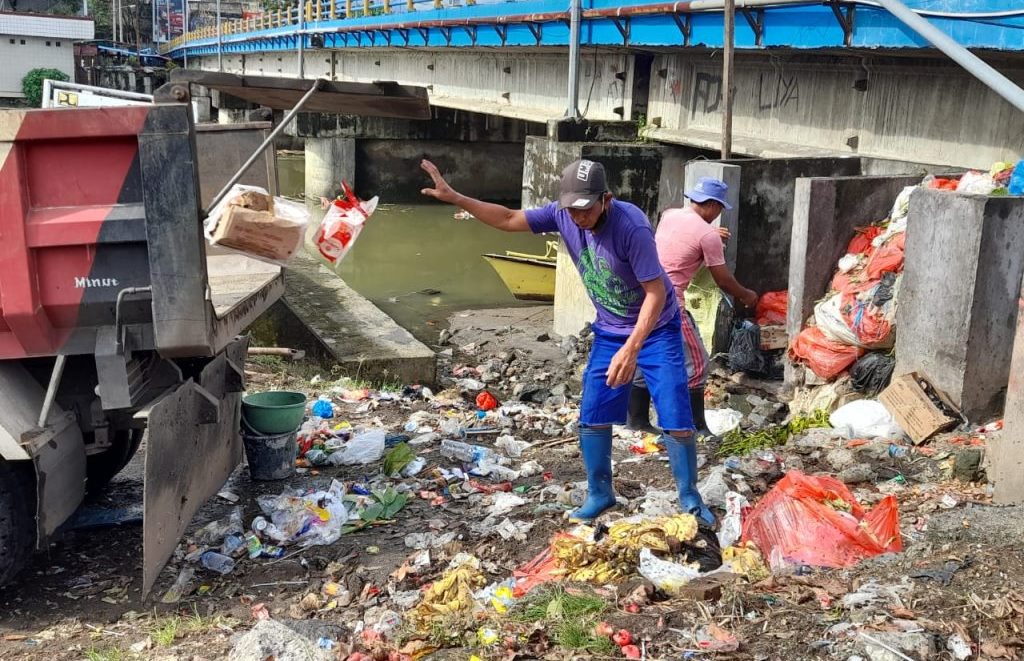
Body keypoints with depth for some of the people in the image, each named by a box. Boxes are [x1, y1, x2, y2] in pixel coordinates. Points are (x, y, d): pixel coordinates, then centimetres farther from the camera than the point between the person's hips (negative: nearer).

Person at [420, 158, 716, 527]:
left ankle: (690, 500, 13)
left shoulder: (632, 226, -30)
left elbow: (656, 292, -28)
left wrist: (632, 349, -35)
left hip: (657, 329, -5)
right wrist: (454, 198, -10)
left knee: (676, 419, -6)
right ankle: (599, 495, 23)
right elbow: (509, 220, -2)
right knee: (592, 417, 4)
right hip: (609, 332, 5)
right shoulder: (562, 215, -13)